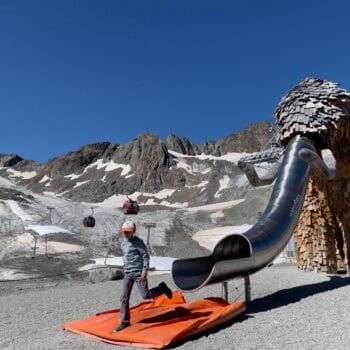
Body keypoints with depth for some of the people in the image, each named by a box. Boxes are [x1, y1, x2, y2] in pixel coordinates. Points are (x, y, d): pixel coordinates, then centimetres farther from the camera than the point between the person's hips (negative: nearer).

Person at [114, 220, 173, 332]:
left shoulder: (138, 242, -10)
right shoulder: (123, 244, 12)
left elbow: (146, 256, -11)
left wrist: (145, 271, -18)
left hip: (139, 272, -6)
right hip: (127, 273, 6)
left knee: (145, 295, -7)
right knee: (124, 298, 2)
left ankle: (162, 288, 19)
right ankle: (125, 322, 13)